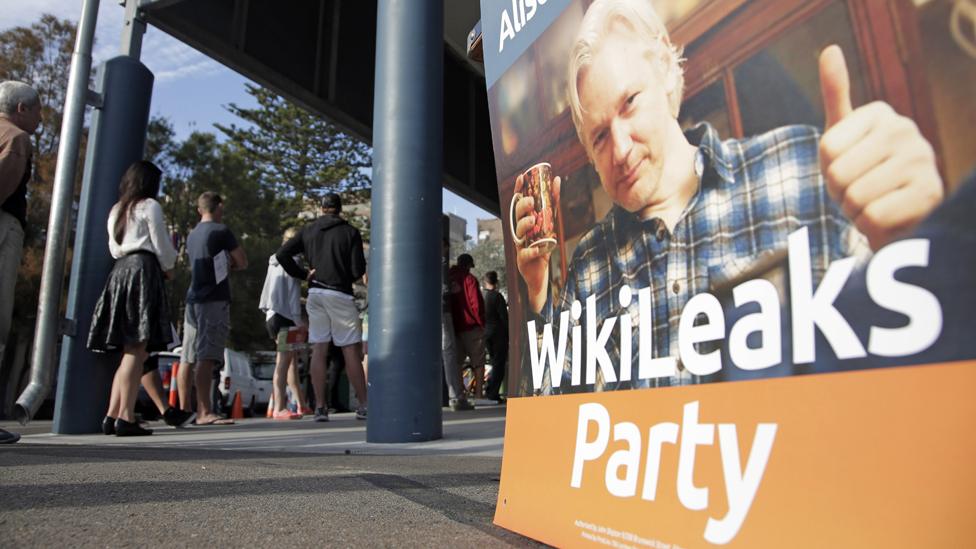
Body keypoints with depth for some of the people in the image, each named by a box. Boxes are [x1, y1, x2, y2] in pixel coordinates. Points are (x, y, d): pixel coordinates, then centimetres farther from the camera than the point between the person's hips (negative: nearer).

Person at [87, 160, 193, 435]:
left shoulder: (116, 210, 23)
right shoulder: (150, 206, 1)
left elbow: (114, 247, 22)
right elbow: (161, 244, -3)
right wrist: (168, 267, 15)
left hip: (119, 272, 8)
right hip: (143, 270, -8)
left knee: (129, 350, 7)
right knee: (137, 350, -13)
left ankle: (112, 416, 1)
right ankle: (126, 418, -18)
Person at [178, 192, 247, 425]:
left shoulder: (192, 235, 19)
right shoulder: (221, 231, -4)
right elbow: (242, 263, 0)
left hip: (193, 298, 8)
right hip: (214, 300, -8)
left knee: (188, 358, 7)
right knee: (207, 357, -13)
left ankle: (184, 410, 12)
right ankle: (204, 412, -17)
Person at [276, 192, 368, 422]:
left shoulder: (308, 231, 9)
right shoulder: (350, 232, -2)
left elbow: (282, 254, 2)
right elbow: (358, 269, -8)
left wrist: (303, 274, 7)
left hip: (315, 294, 4)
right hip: (340, 294, -3)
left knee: (318, 350, 5)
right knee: (351, 350, 2)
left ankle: (320, 407, 3)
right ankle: (363, 405, 5)